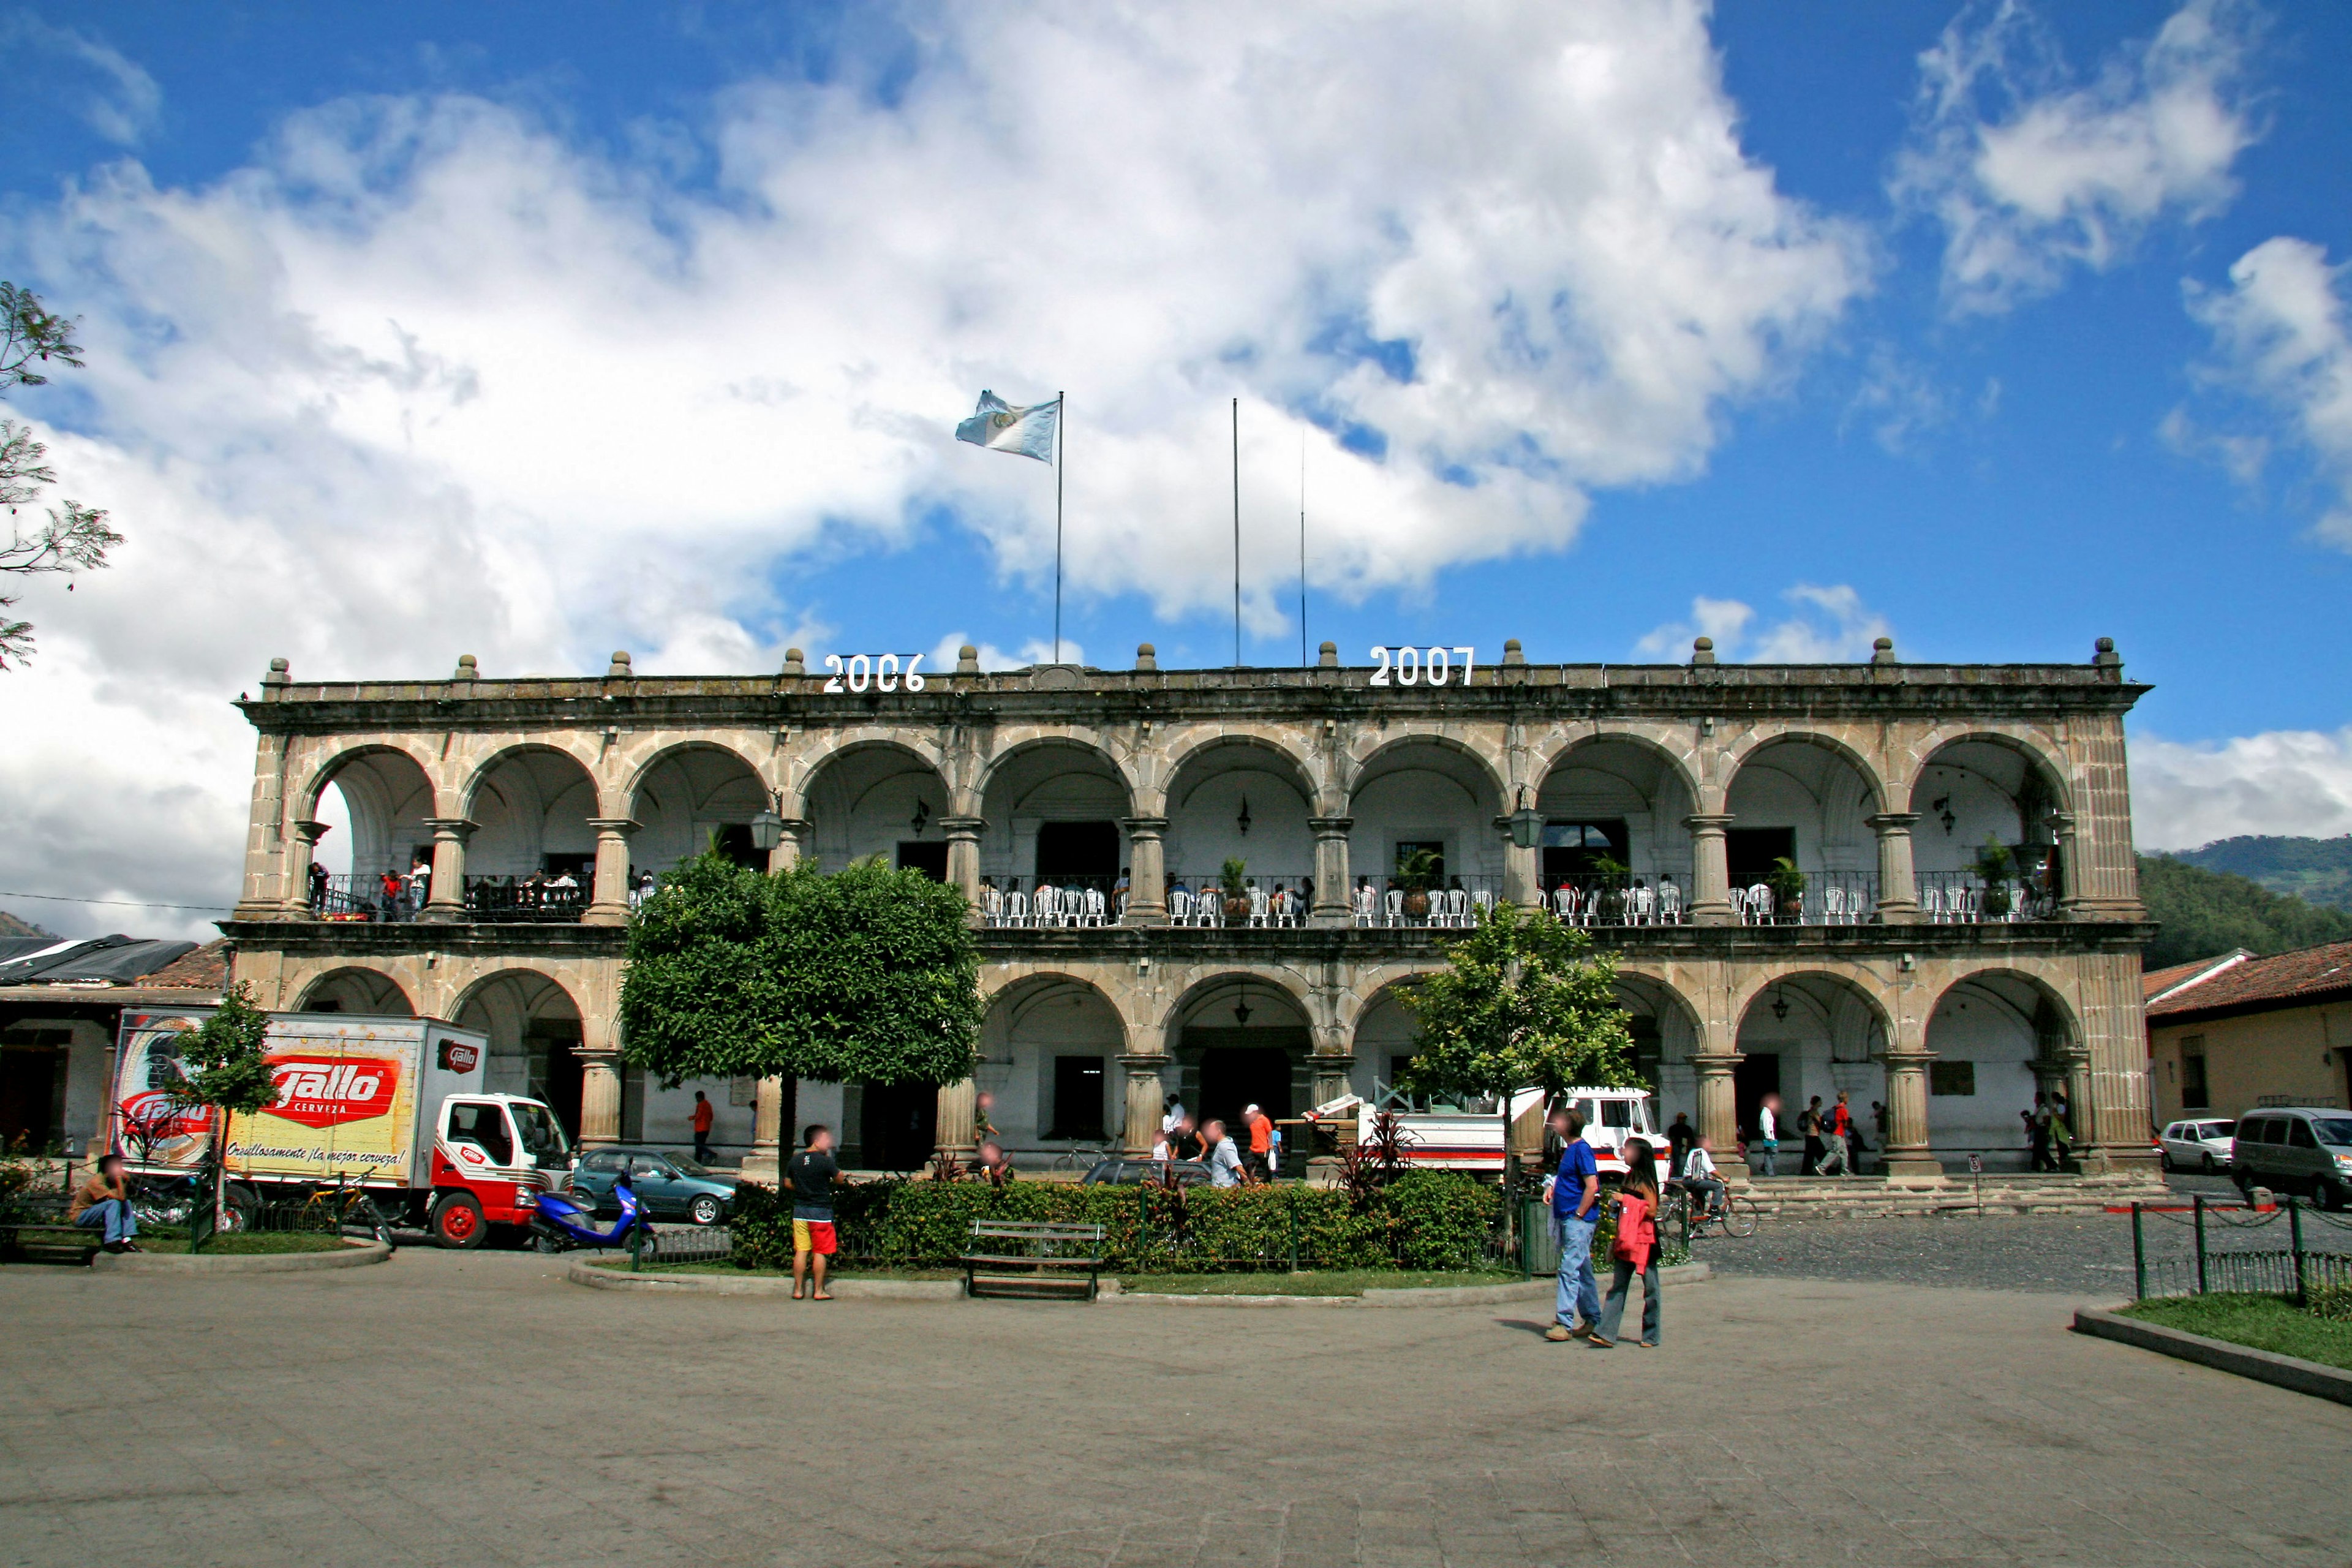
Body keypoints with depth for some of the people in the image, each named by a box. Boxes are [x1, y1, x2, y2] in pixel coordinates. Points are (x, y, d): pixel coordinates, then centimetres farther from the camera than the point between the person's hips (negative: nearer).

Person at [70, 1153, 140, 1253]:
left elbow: (124, 1197, -4)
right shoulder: (97, 1182, -24)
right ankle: (112, 1242, -35)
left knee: (127, 1203, -5)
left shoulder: (110, 1180, 3)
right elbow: (120, 1198, -32)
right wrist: (119, 1178, -28)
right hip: (80, 1217, -9)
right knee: (113, 1203, -29)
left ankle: (126, 1240, -19)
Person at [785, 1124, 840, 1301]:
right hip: (820, 1210, -5)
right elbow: (839, 1178, -1)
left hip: (800, 1209, 5)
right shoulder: (825, 1161, -12)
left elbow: (787, 1183, 11)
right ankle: (819, 1291, 6)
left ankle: (798, 1290, 10)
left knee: (801, 1251, 8)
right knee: (820, 1252, 3)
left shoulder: (795, 1160, 4)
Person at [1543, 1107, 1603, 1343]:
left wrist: (1578, 1216, -18)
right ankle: (1593, 1321, 21)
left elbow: (1592, 1186, -20)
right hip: (1567, 1219, 10)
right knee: (1583, 1272, 14)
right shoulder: (1568, 1149, 15)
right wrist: (1552, 1187, 9)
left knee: (1569, 1270, -12)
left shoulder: (1582, 1149, -14)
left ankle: (1564, 1324, -14)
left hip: (1579, 1220, -10)